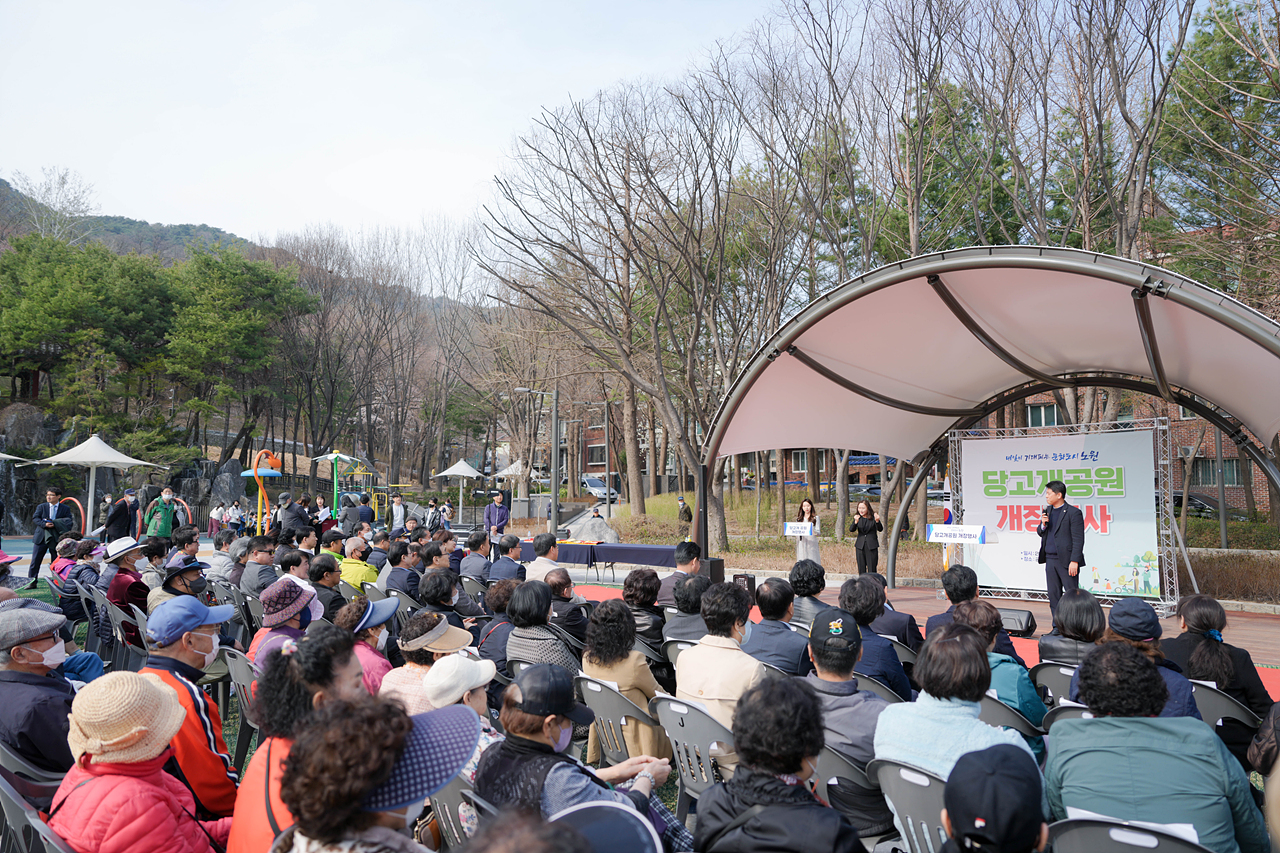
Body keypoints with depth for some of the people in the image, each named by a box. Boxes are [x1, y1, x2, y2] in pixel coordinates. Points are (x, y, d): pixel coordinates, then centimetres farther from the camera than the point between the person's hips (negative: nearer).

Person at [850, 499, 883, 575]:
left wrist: (877, 521, -34)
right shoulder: (858, 517, 3)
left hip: (872, 546, -3)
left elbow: (880, 530, -14)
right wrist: (856, 522, -29)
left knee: (872, 569, -3)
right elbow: (851, 530, -9)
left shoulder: (873, 517, -5)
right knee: (861, 569, 8)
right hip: (860, 546, 3)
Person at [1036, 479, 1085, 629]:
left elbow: (1078, 539, -12)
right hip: (1050, 559, 7)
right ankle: (1057, 627, 19)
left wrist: (1074, 561, -18)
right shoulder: (1047, 511, 12)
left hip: (1066, 561, -7)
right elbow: (1040, 533, 19)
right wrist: (1042, 524, -4)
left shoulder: (1074, 513, -10)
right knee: (1053, 594, 11)